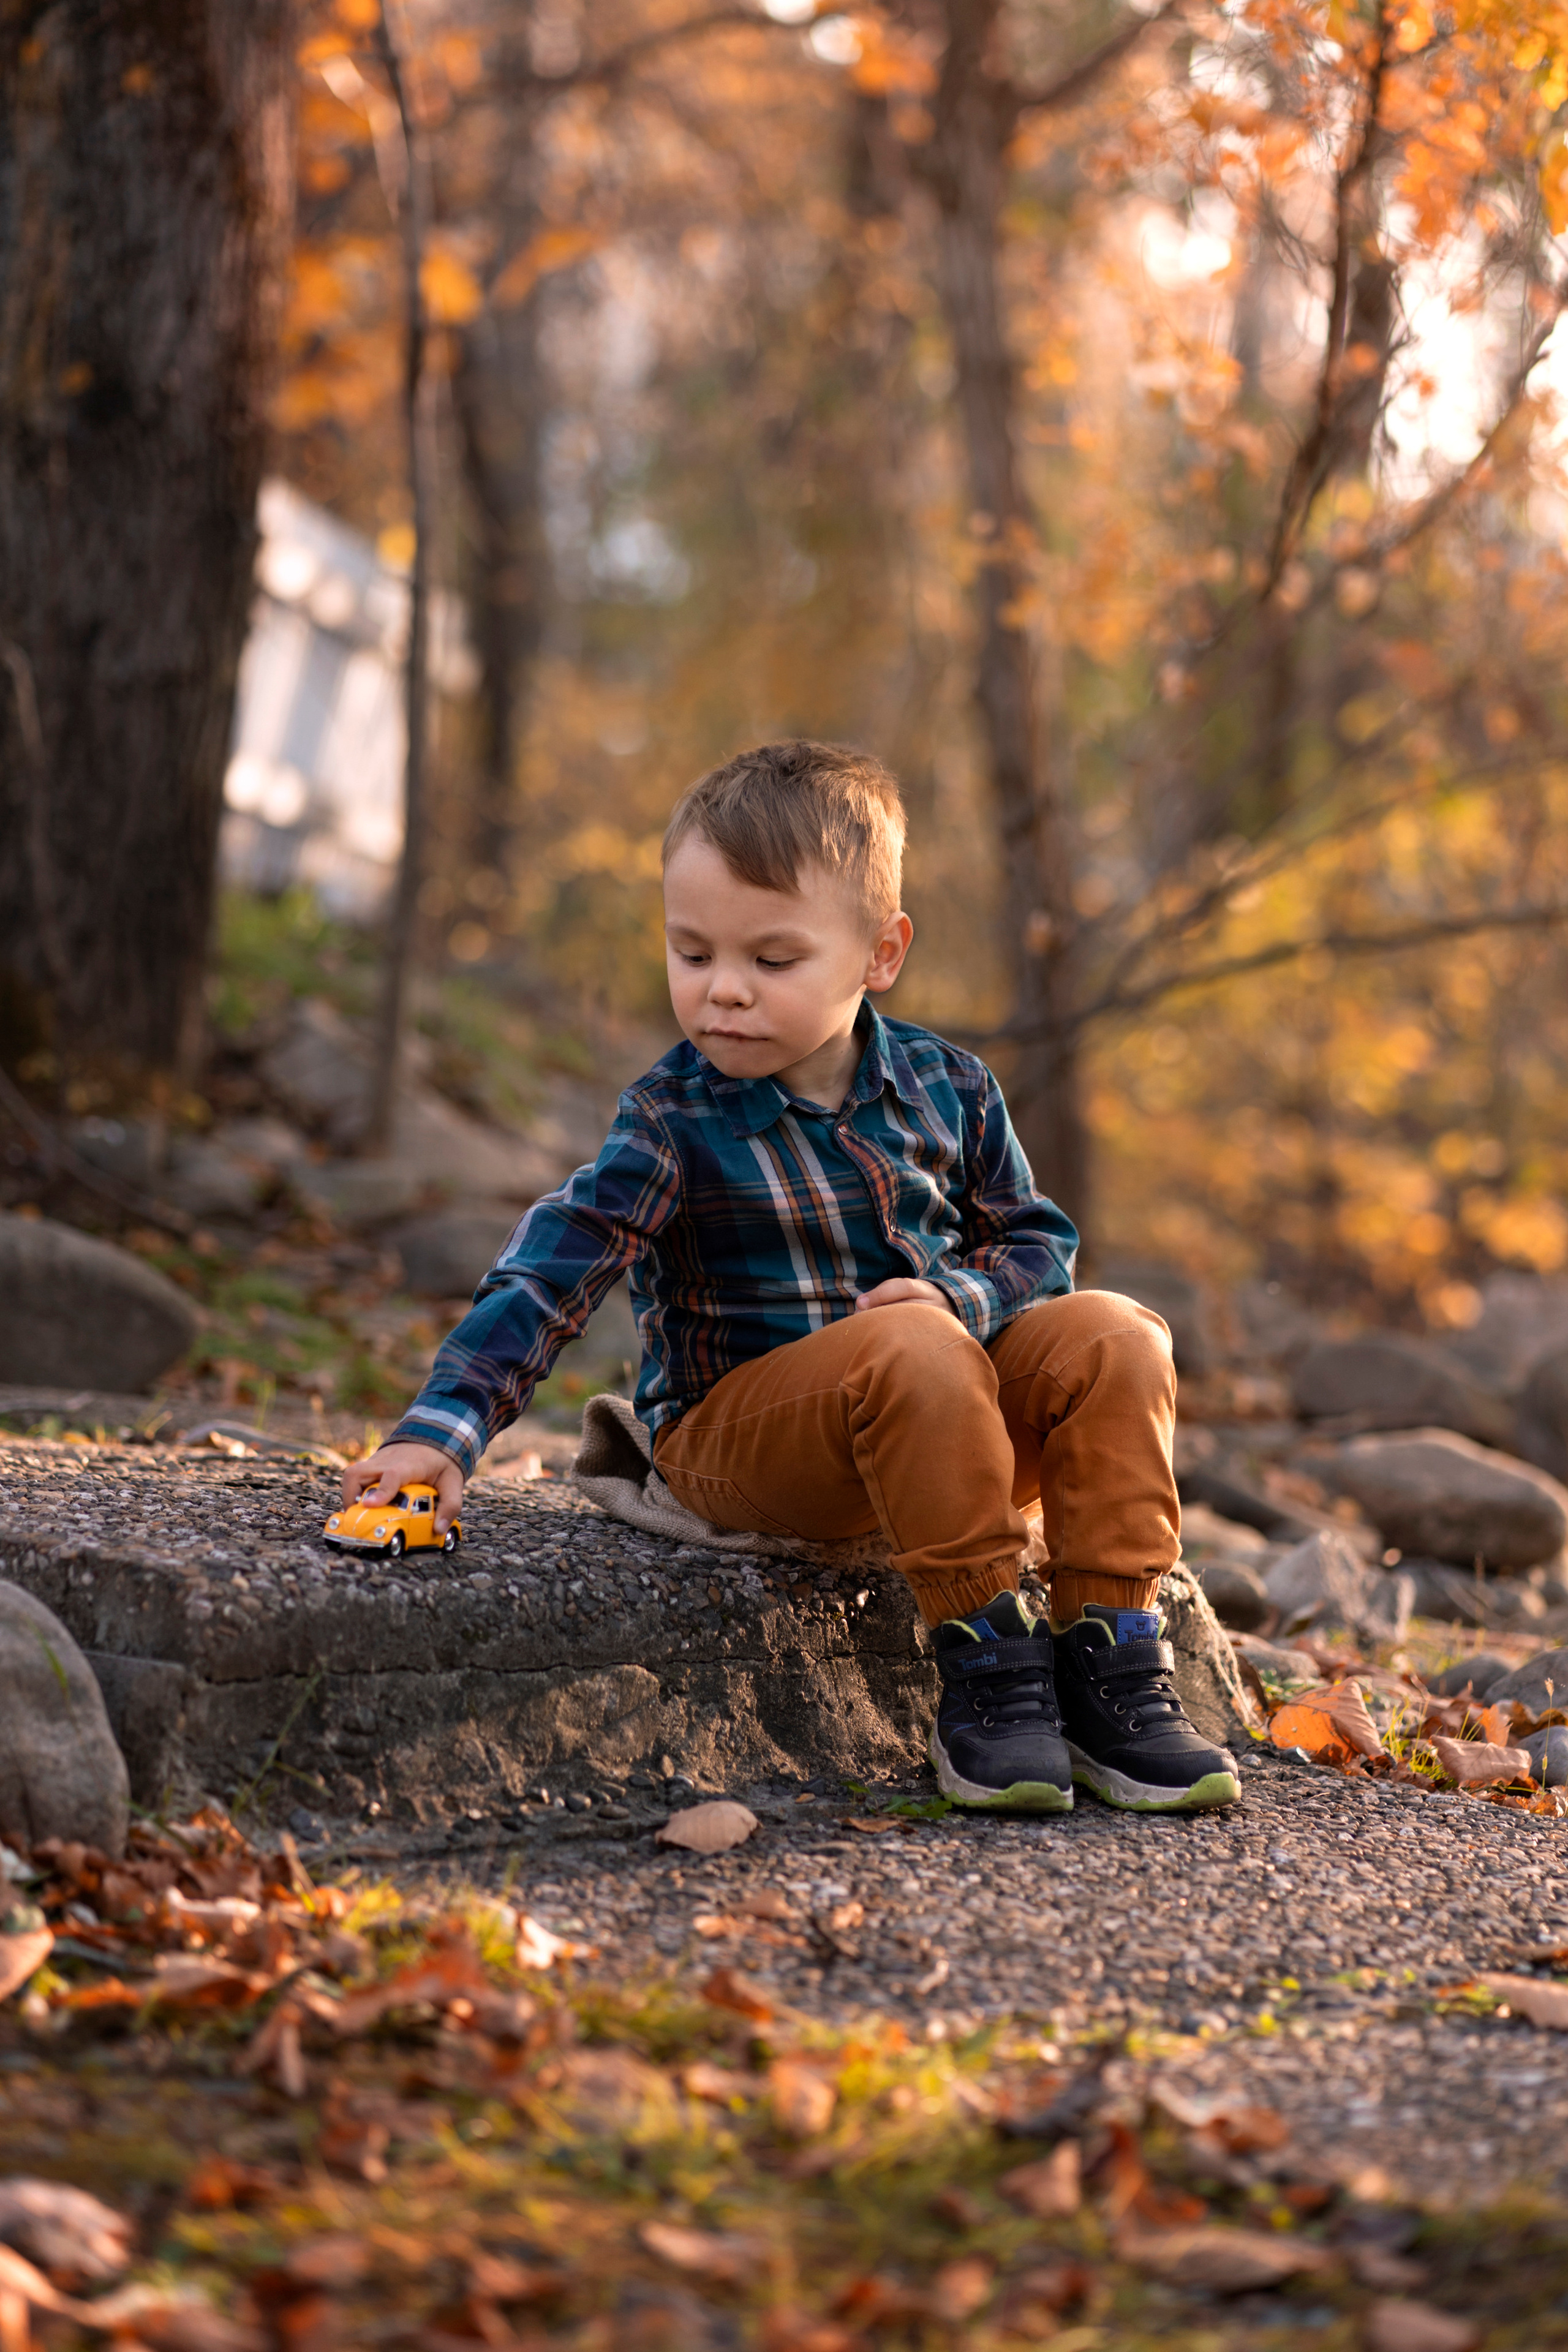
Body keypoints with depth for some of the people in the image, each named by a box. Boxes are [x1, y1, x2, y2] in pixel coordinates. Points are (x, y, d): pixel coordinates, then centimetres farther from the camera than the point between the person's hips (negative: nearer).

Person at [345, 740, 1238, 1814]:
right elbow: (552, 1271, -19)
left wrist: (965, 1298, -13)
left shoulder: (947, 1086, 3)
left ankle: (1113, 1662, -16)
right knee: (918, 1355, -34)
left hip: (949, 1414, 5)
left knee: (1112, 1335, -18)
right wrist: (444, 1430, -31)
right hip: (739, 1432, -5)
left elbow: (1036, 1236, 11)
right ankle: (982, 1656, -23)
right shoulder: (674, 1122, -10)